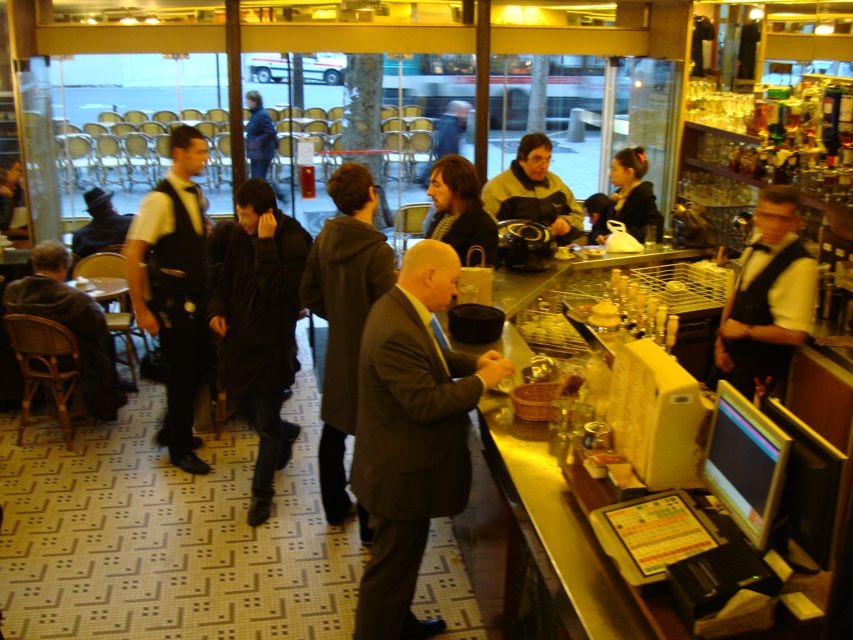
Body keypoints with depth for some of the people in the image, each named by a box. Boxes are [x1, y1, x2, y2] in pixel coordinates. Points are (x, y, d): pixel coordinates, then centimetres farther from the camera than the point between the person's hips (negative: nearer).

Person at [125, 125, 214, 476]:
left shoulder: (196, 193, 6)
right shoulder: (160, 199, -19)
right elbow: (133, 254, -19)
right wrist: (141, 309, -18)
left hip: (196, 295, 8)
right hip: (172, 300, -7)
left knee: (198, 364, 16)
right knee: (181, 371, 3)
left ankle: (173, 430, 37)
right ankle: (179, 448, 22)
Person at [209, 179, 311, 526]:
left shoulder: (293, 242, -17)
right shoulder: (240, 238, 4)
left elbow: (275, 289, -28)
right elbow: (226, 280, 16)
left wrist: (265, 244, -28)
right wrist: (216, 309, -1)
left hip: (271, 343, -7)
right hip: (239, 336, 7)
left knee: (267, 425, 2)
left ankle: (262, 494, 19)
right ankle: (286, 434, 50)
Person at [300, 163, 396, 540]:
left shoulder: (325, 239, -4)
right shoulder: (378, 251, -24)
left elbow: (310, 295, 4)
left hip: (338, 349, 7)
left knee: (334, 430, 19)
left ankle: (335, 508, 36)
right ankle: (370, 525, 18)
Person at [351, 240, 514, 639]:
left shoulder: (399, 308, 2)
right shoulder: (396, 332, -31)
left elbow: (428, 359, 17)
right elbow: (427, 403, -29)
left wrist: (472, 363, 3)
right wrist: (481, 381, -19)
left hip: (402, 463, 11)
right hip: (402, 474, -11)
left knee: (400, 559, 29)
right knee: (390, 568, 8)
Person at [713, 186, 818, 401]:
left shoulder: (800, 265, -26)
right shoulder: (756, 245, -2)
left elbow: (794, 334, -27)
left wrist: (746, 330, -16)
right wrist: (721, 339, 1)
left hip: (760, 371, -7)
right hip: (731, 358, 7)